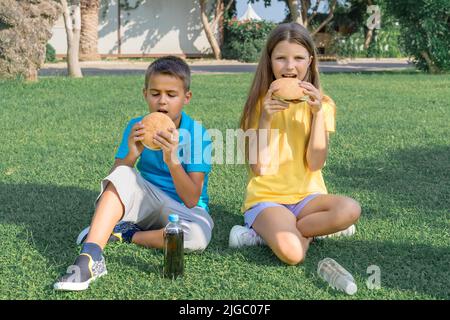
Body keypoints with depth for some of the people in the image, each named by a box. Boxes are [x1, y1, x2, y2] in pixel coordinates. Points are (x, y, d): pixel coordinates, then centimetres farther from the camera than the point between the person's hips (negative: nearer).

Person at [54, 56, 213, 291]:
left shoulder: (198, 134, -15)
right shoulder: (137, 128, -6)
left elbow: (191, 200, -20)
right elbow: (111, 183, -10)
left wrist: (172, 160, -35)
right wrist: (132, 155, -29)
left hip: (184, 208, -2)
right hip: (148, 201, 2)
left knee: (198, 235, -36)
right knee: (123, 176, -27)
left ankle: (126, 234, -13)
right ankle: (91, 258, -36)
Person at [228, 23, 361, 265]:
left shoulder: (321, 103, 3)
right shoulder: (260, 103, 0)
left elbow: (315, 163, -7)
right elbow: (258, 167, -9)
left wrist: (318, 113, -14)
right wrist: (265, 118, -18)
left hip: (307, 196, 4)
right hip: (266, 198, -4)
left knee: (350, 209, -31)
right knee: (291, 252, -35)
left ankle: (267, 234, -14)